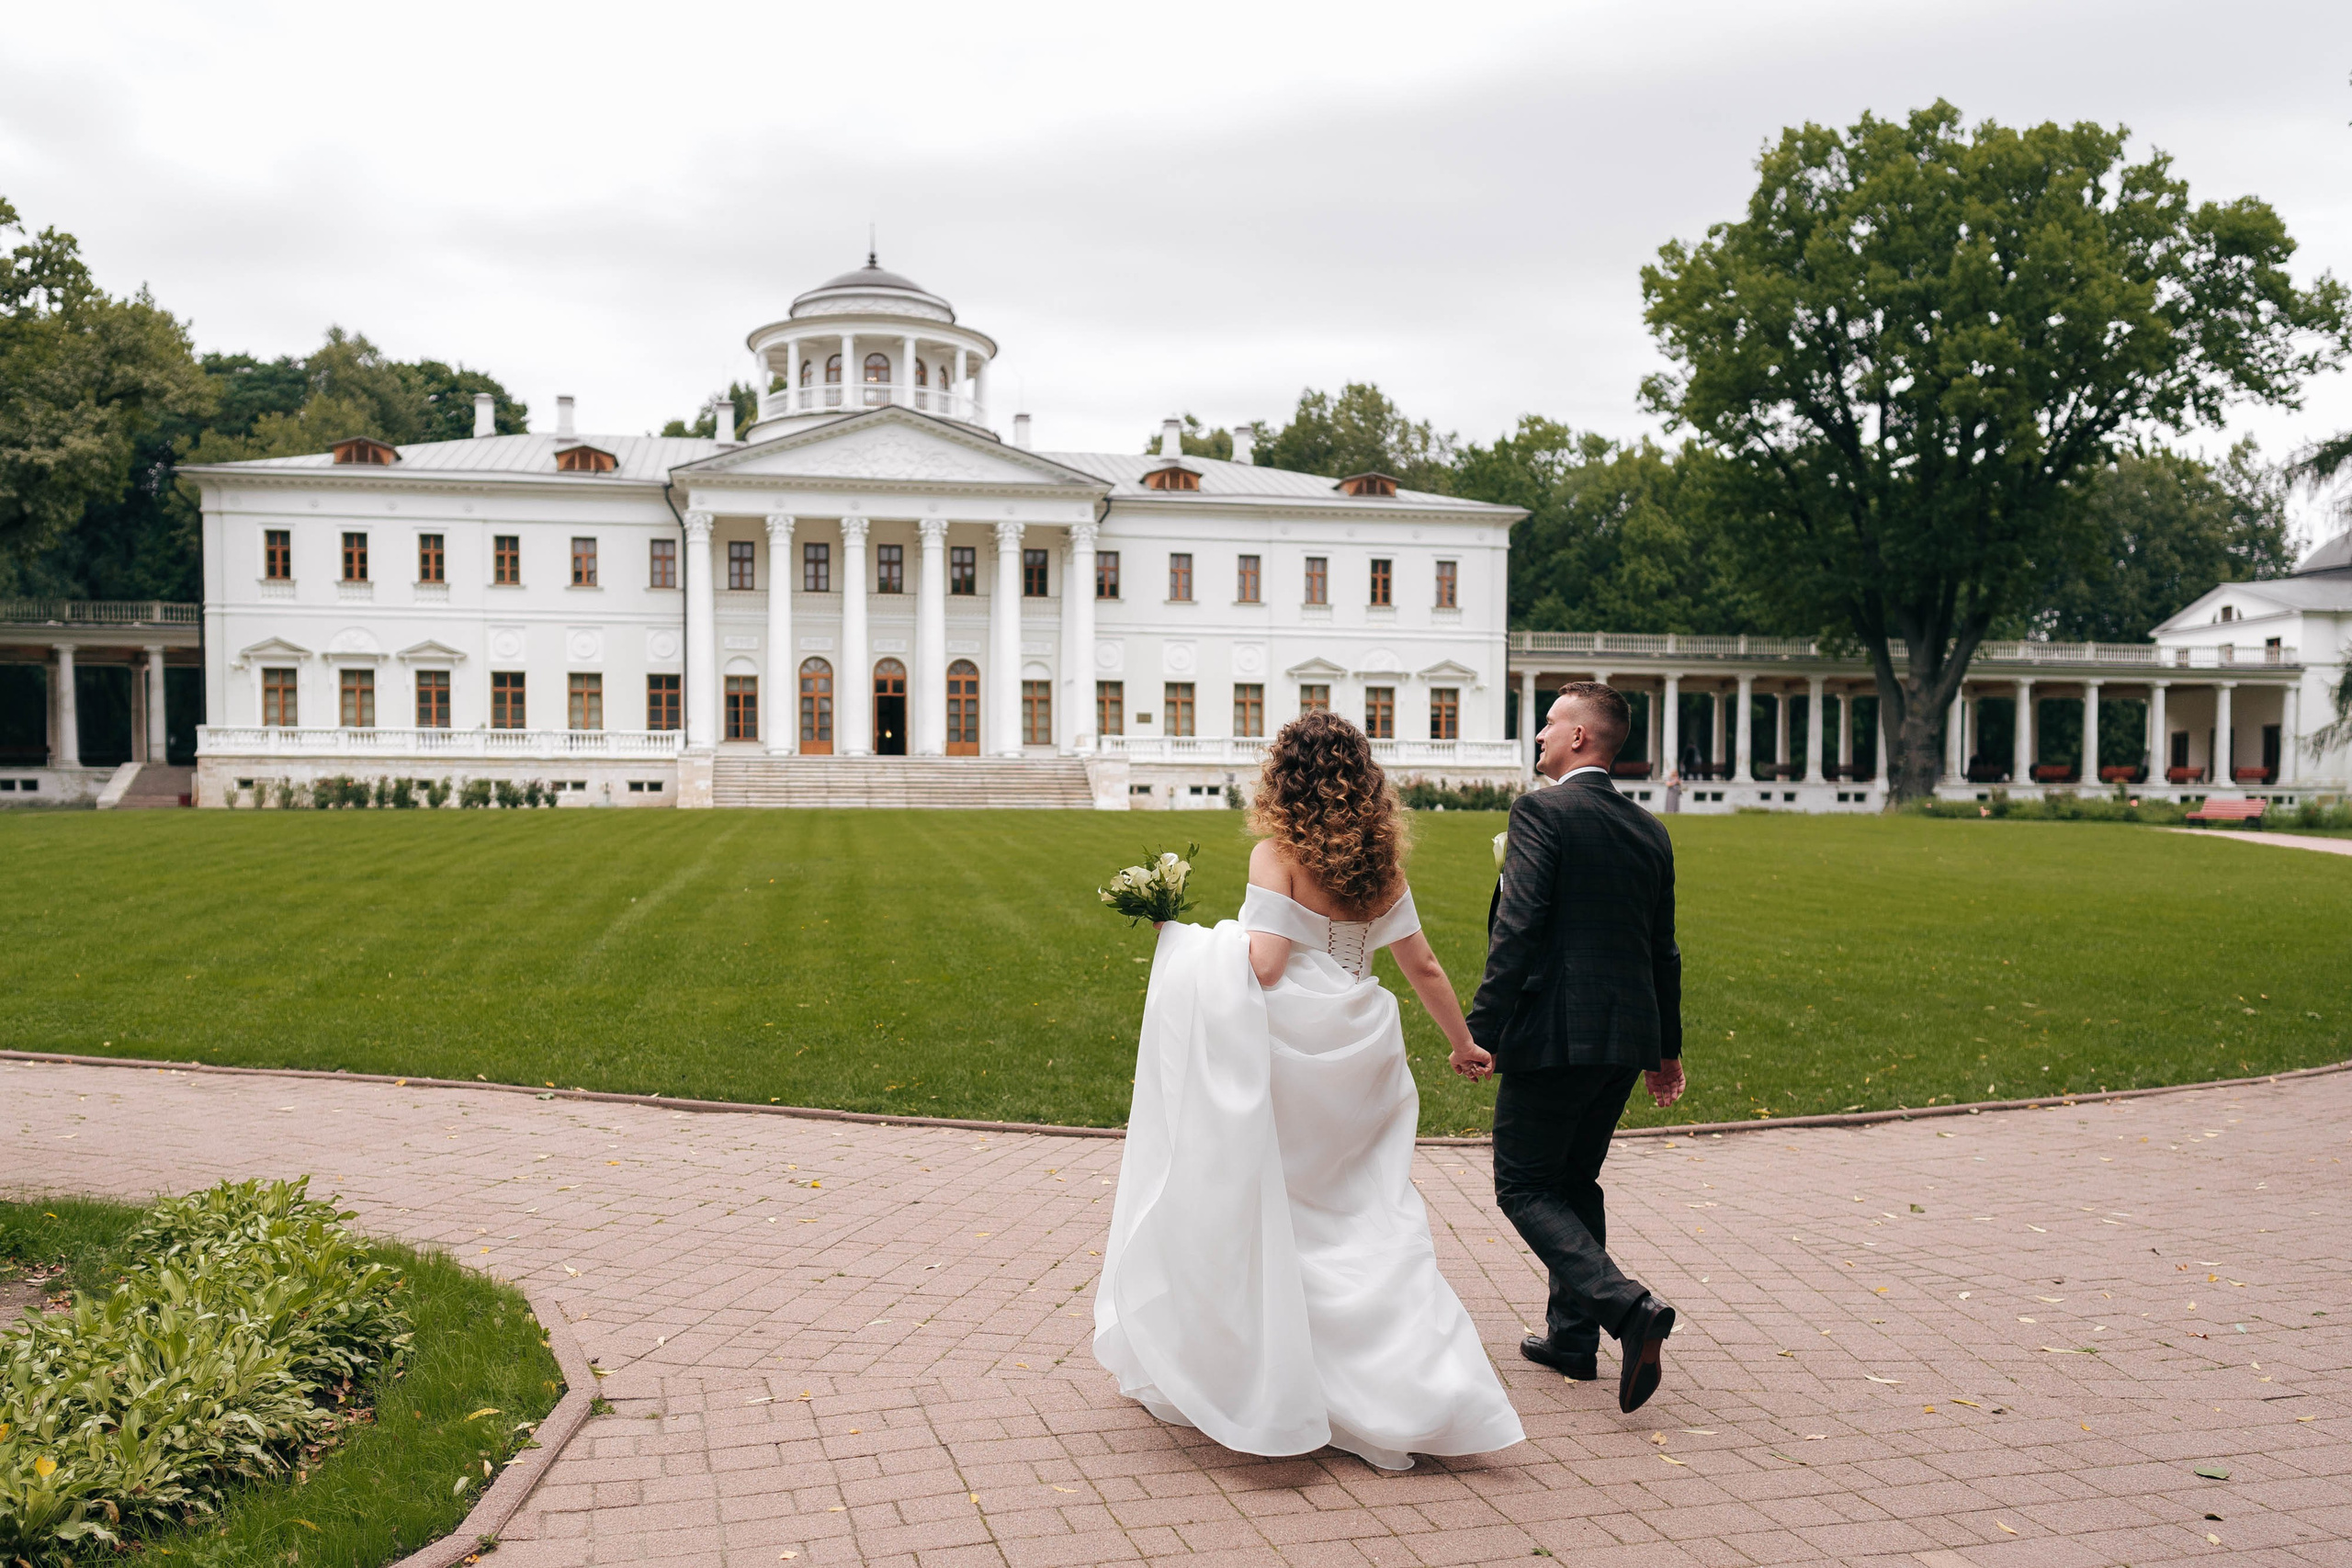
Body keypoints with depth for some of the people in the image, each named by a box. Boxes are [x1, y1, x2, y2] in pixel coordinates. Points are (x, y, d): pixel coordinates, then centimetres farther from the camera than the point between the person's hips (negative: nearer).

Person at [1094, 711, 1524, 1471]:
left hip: (1287, 1046, -5)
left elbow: (1263, 966, -17)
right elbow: (1423, 966, 11)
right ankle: (1422, 1388, 5)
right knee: (1369, 1220, 11)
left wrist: (1190, 948, -2)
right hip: (1355, 1050, 5)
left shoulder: (1278, 855, -10)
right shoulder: (1380, 863, 6)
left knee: (1256, 1204, 10)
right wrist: (1463, 1044, 23)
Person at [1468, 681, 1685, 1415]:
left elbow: (1518, 930, -19)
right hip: (1626, 1037, 8)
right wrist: (1666, 1046, 25)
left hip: (1553, 1032, -8)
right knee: (1575, 1182, 20)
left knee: (1524, 1187, 2)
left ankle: (1627, 1305, -14)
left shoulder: (1542, 812, -11)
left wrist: (1480, 1028, -17)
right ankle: (1572, 1334, 26)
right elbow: (1664, 950, 17)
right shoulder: (1648, 830, 11)